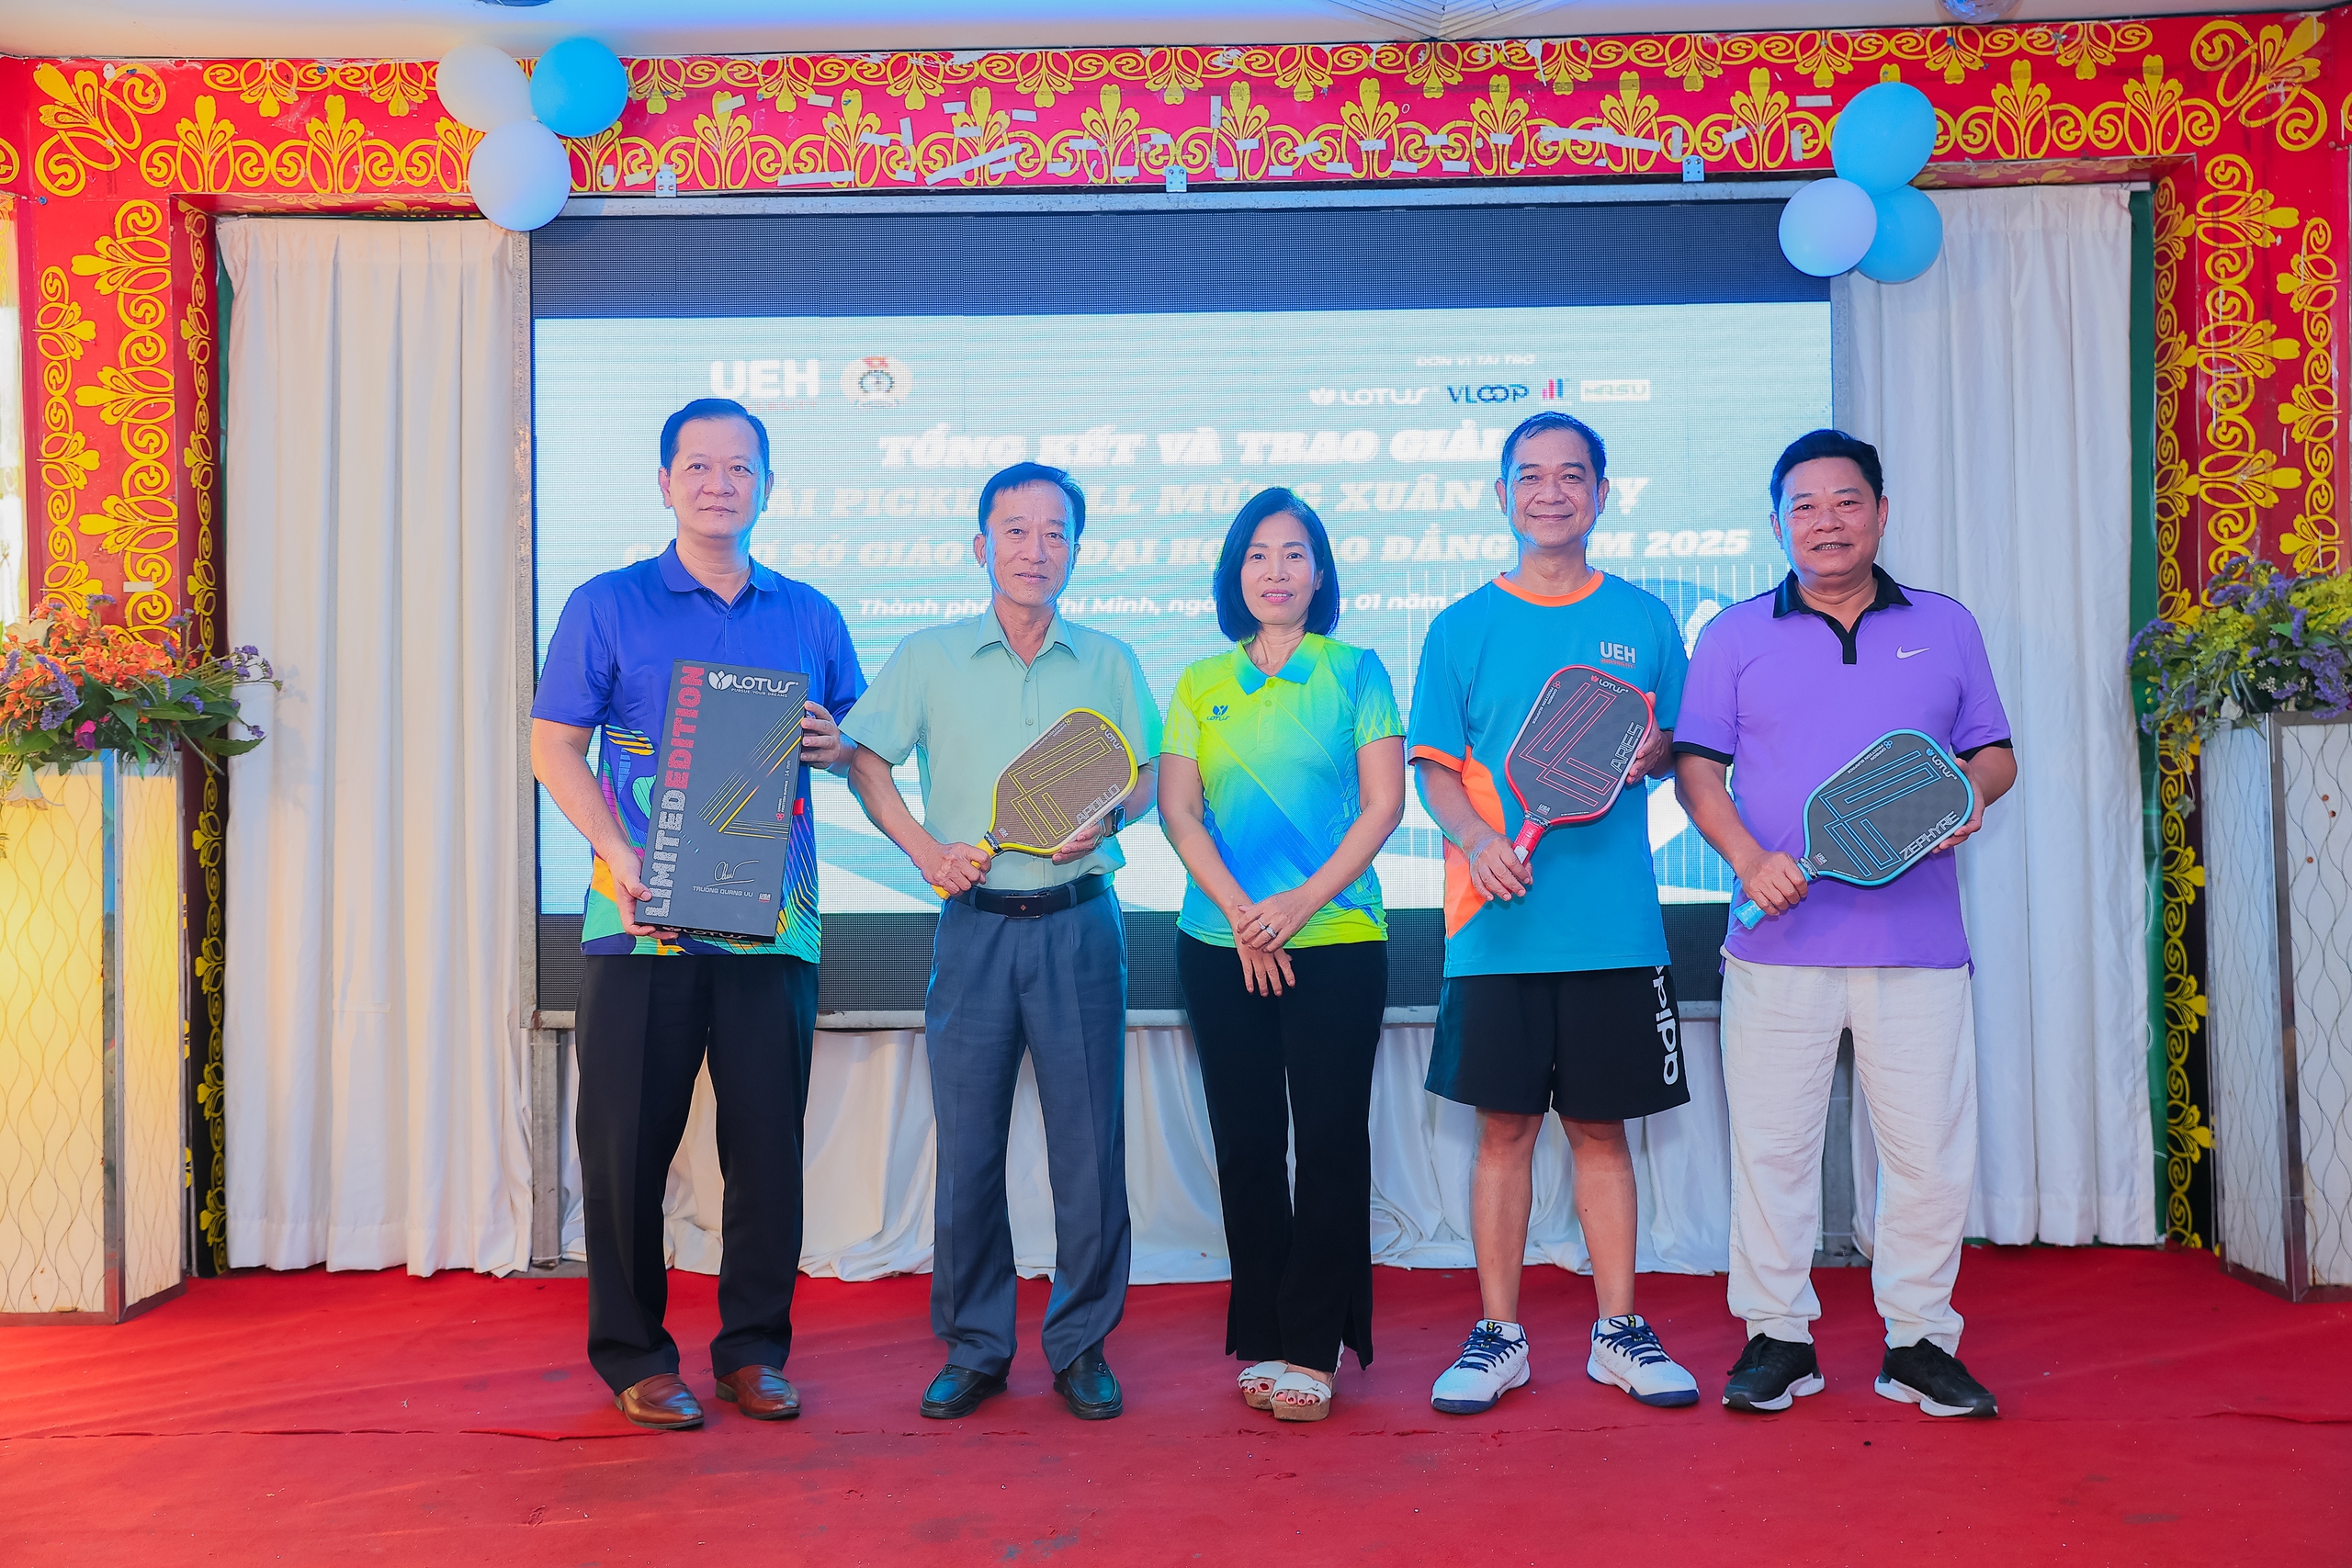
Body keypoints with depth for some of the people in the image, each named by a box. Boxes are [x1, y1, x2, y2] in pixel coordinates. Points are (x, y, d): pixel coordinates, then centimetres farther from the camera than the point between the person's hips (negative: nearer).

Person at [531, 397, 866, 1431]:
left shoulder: (810, 616, 13)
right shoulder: (608, 606, 6)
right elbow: (555, 747, 2)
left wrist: (834, 744, -6)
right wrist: (620, 856, -12)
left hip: (773, 919, 2)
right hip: (643, 920, -2)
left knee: (768, 1138, 5)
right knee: (628, 1139, 3)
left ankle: (754, 1351, 20)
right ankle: (634, 1356, 19)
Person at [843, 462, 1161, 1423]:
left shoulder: (1109, 663, 9)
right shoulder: (927, 659, 7)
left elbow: (1145, 780, 10)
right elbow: (864, 762, 8)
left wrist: (1104, 820, -11)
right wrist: (925, 848, -6)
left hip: (1079, 924, 0)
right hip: (974, 924, 0)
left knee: (1089, 1143, 2)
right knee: (966, 1144, 4)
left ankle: (1081, 1346, 17)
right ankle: (973, 1349, 18)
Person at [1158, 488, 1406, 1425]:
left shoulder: (1355, 672, 5)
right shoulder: (1199, 686, 11)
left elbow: (1384, 804, -2)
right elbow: (1178, 811, 3)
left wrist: (1302, 902, -13)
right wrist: (1240, 912, -11)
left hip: (1337, 939, -2)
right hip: (1221, 945, 3)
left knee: (1330, 1142, -2)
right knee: (1246, 1143, 7)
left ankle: (1311, 1348, 8)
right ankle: (1263, 1339, 18)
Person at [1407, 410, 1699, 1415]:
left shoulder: (1643, 622, 9)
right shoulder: (1464, 626, 5)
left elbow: (1679, 749, 14)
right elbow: (1434, 767, 3)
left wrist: (1649, 752, -9)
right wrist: (1477, 839, -16)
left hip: (1615, 921, 1)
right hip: (1500, 919, -1)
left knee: (1601, 1125, 9)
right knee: (1505, 1125, 4)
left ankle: (1619, 1332, 22)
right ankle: (1498, 1335, 17)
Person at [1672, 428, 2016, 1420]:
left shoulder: (1946, 627, 13)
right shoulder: (1736, 635, 8)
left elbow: (1995, 753, 17)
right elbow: (1695, 769, 3)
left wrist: (1973, 792, -6)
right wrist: (1749, 859, -13)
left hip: (1918, 938, 1)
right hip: (1781, 937, -1)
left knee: (1931, 1146, 4)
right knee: (1772, 1143, 4)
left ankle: (1920, 1340, 19)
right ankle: (1778, 1337, 16)